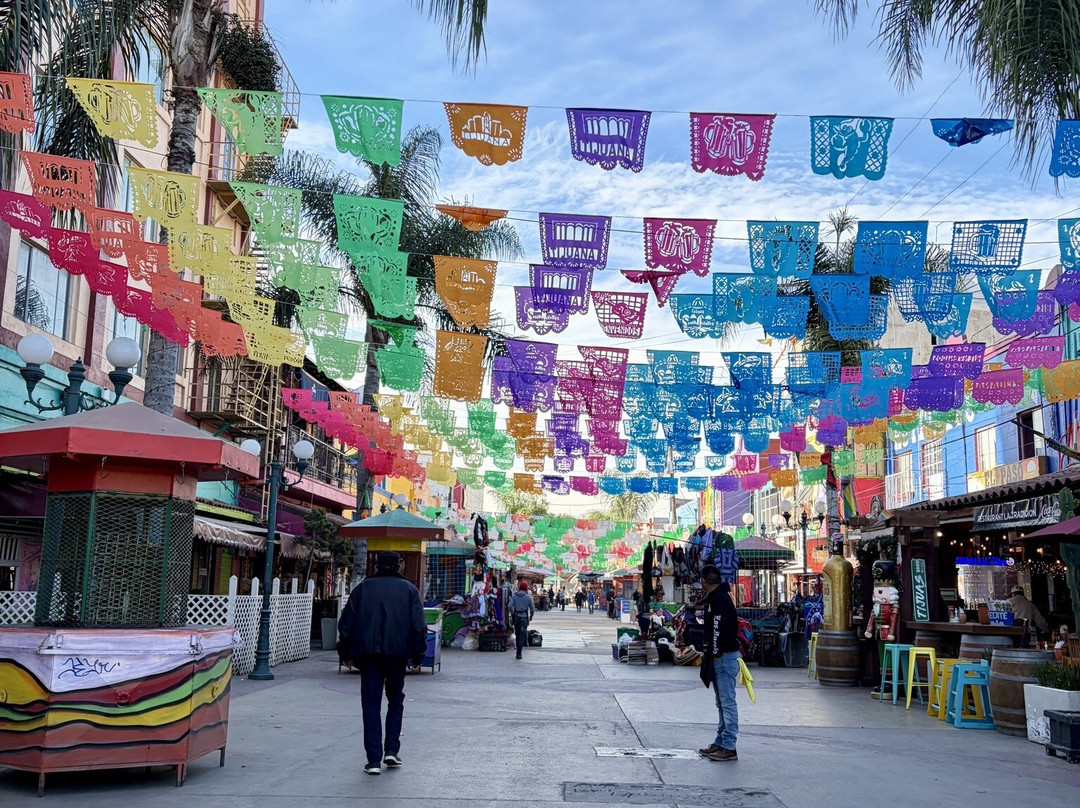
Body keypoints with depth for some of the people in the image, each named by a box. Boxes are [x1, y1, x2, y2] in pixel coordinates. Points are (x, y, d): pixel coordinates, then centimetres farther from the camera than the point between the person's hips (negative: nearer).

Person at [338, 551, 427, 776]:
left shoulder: (363, 588, 8)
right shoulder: (408, 589, 6)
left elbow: (346, 623, 6)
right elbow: (418, 625, -1)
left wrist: (347, 652, 13)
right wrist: (419, 652, 6)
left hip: (368, 653, 0)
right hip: (398, 652, 0)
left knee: (371, 704, 2)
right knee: (395, 699, 17)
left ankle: (374, 759, -3)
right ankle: (392, 750, 11)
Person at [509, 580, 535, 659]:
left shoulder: (514, 595, 2)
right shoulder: (528, 597, -2)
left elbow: (510, 606, -7)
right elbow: (532, 608, 1)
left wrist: (512, 614, 6)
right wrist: (531, 616, 17)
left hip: (516, 617, 3)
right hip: (524, 617, -3)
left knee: (517, 635, 16)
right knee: (522, 635, -2)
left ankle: (518, 652, 26)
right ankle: (519, 654, -9)